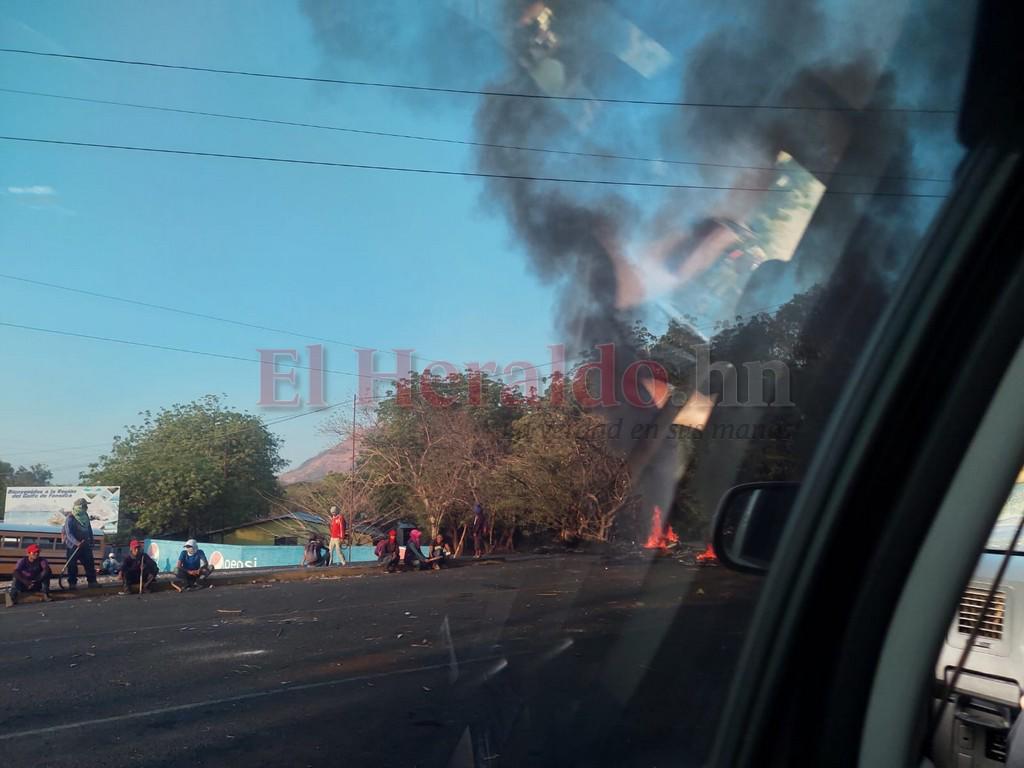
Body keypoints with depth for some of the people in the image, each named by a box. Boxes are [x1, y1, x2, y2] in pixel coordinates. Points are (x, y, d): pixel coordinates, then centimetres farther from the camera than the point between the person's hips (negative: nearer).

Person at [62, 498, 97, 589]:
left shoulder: (85, 516, 6)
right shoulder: (70, 519, -16)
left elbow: (89, 530, 19)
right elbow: (69, 534, -25)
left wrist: (91, 541, 19)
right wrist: (77, 543, -38)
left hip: (85, 545, 6)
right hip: (73, 546, -6)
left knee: (90, 564, 6)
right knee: (72, 565, -2)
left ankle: (92, 581, 13)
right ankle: (72, 583, 7)